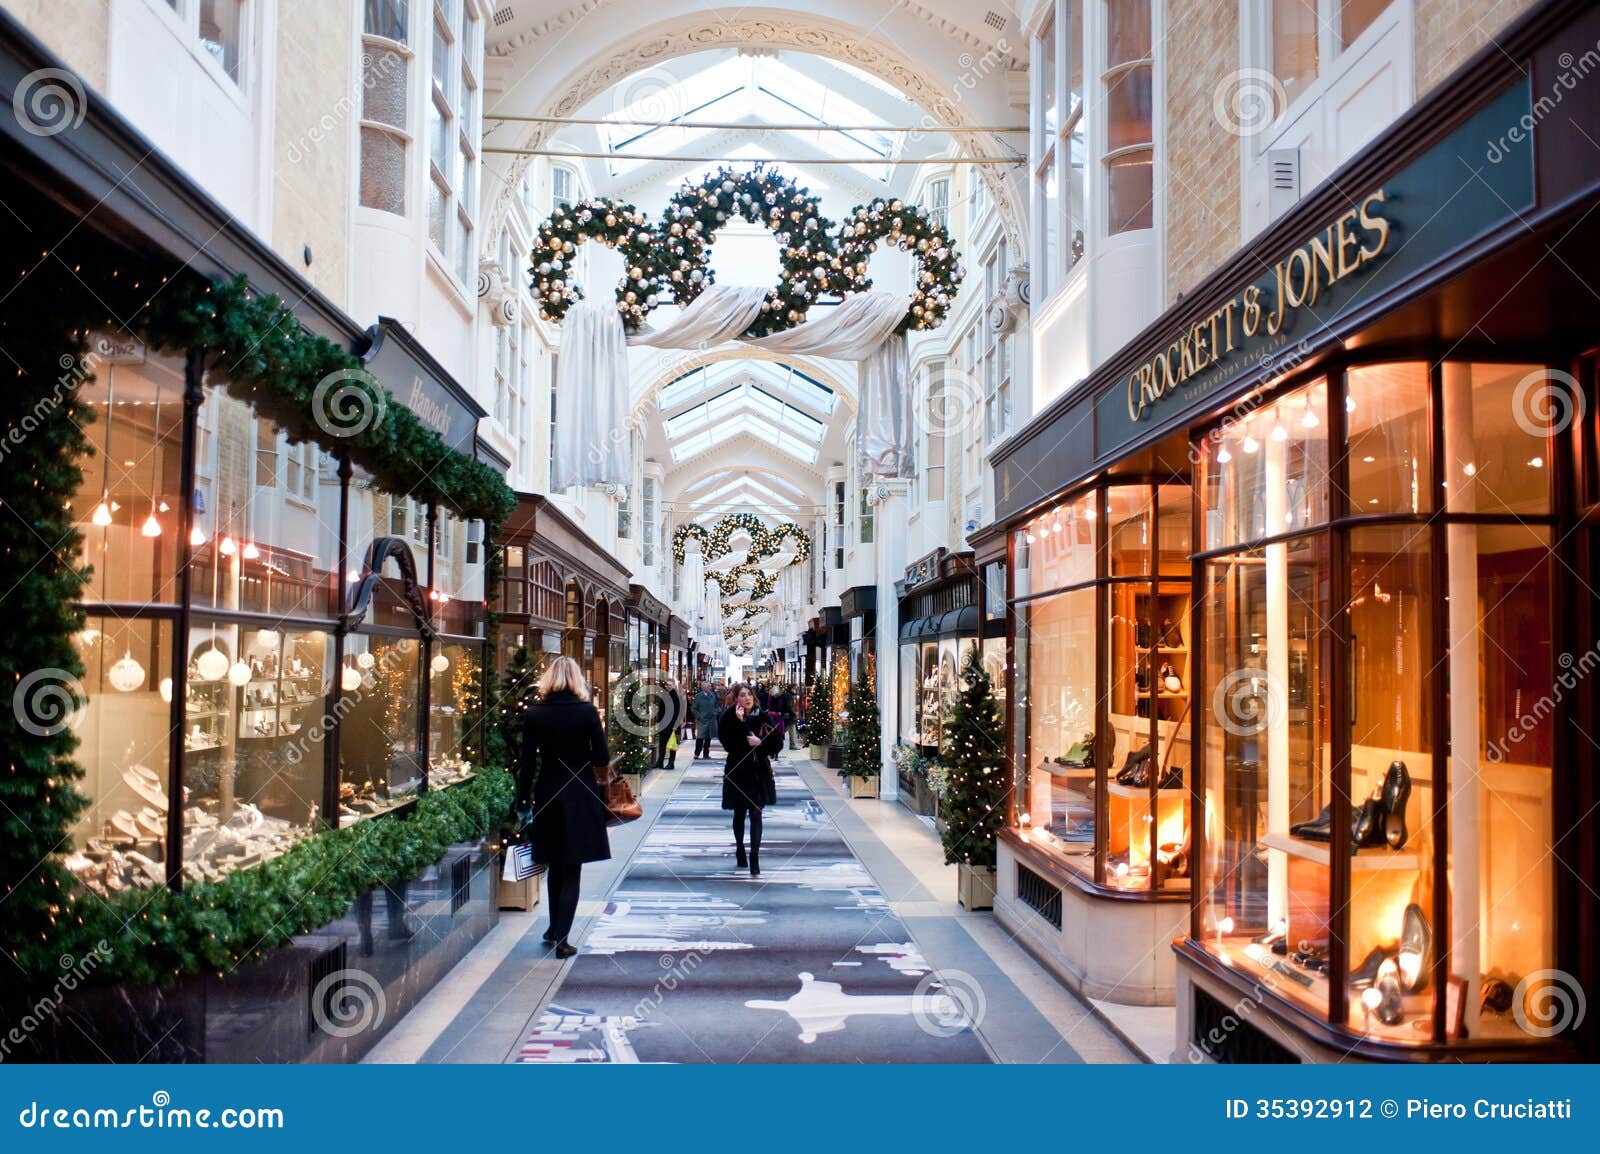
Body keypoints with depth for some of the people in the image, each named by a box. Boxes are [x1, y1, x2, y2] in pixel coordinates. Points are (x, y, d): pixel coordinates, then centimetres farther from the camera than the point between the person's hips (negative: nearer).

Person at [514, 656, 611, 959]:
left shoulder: (535, 713, -5)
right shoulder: (586, 711, -11)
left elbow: (527, 761, -3)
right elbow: (603, 757, -8)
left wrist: (522, 799, 4)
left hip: (548, 796, 3)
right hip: (580, 797, -3)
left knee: (555, 866, 20)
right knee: (571, 871, 4)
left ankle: (555, 928, 30)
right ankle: (561, 937, 0)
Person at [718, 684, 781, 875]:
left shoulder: (762, 717, 0)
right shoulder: (729, 719, -5)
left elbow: (777, 741, 0)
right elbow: (728, 743, -20)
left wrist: (760, 742, -15)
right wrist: (739, 722, -27)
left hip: (760, 772, 0)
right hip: (738, 772, 0)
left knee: (756, 814, -6)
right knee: (739, 813, 14)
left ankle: (754, 859, -8)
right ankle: (740, 849, 37)